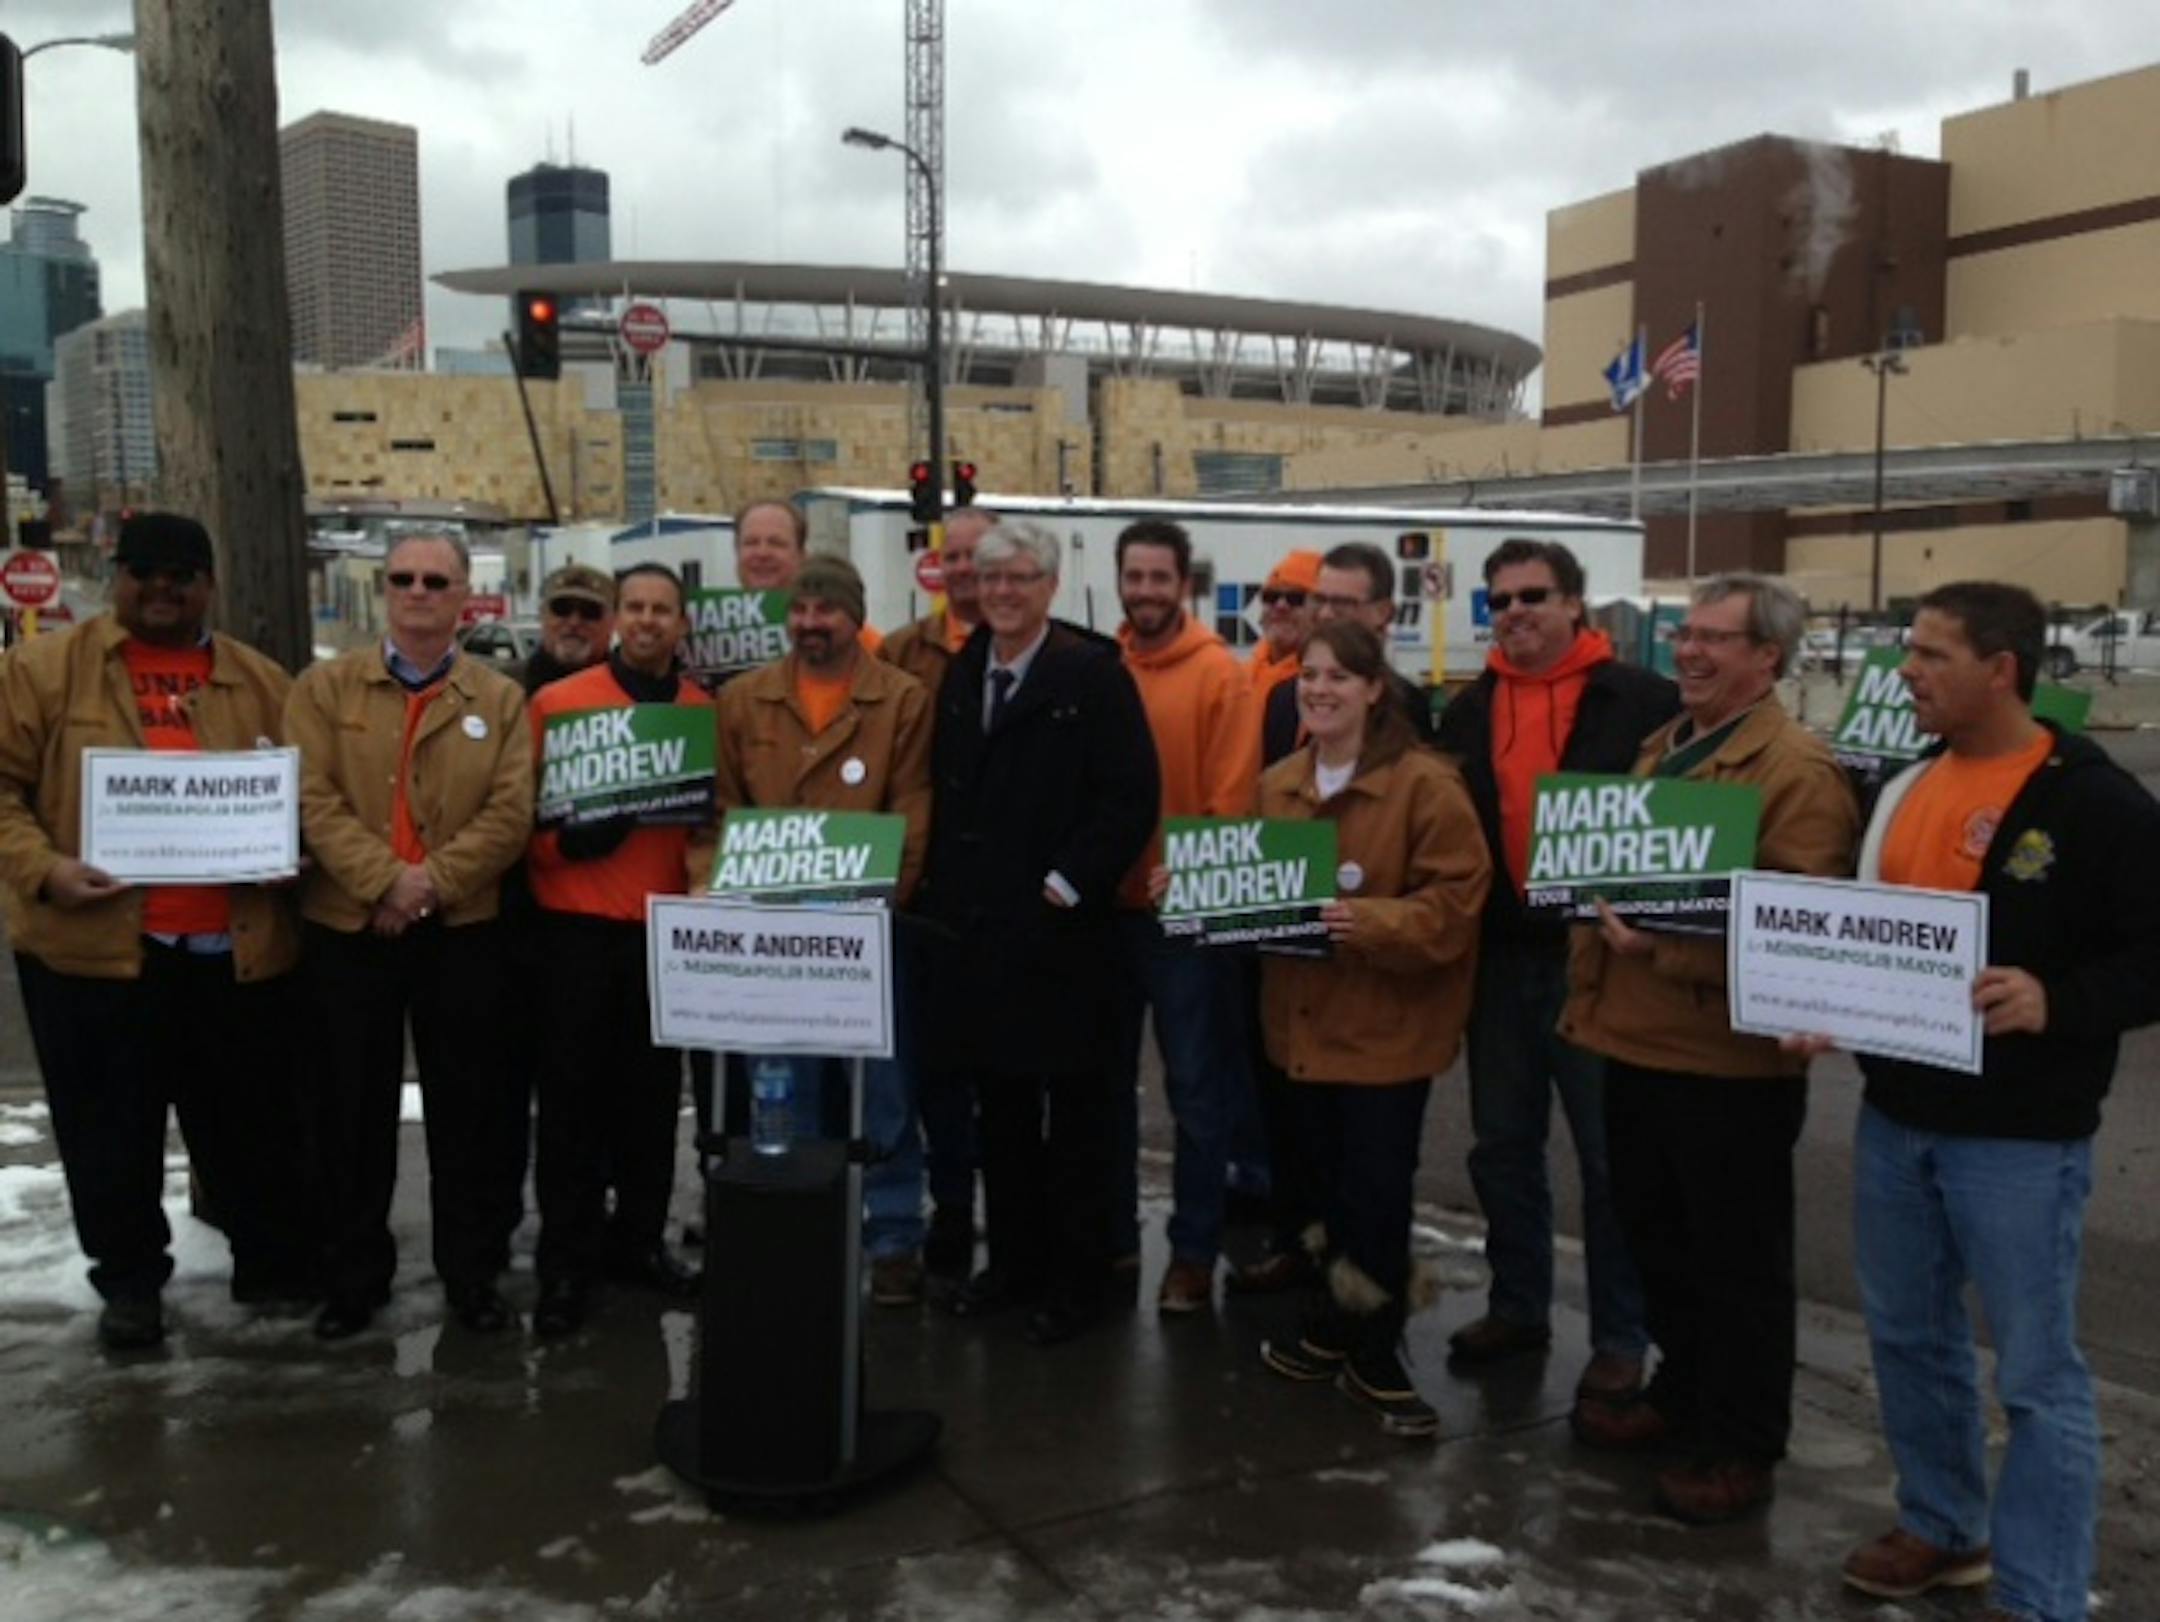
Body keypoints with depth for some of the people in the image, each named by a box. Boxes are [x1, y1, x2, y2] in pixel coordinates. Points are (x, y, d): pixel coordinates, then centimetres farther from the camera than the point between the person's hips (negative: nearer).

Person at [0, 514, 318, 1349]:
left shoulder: (260, 682, 10)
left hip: (237, 949, 2)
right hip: (94, 946, -1)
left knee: (254, 1123, 12)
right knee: (112, 1130, 9)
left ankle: (279, 1265, 28)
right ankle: (129, 1281, 26)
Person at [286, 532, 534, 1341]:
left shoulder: (501, 698, 5)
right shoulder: (324, 688, 5)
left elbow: (511, 813, -5)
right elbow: (314, 800, -7)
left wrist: (433, 882, -16)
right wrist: (384, 882, -18)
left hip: (463, 929, 0)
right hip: (348, 926, 0)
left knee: (467, 1108, 6)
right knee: (354, 1109, 8)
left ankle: (473, 1269, 19)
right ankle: (355, 1271, 22)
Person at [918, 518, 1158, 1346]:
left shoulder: (1094, 674, -7)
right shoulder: (961, 675, 12)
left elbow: (1132, 796, -13)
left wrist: (1066, 885, -15)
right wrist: (942, 884, 8)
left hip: (1058, 928, -6)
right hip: (973, 926, 6)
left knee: (1074, 1107, 4)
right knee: (998, 1102, 14)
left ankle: (1077, 1276, 16)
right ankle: (1013, 1259, 27)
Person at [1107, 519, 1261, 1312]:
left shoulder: (1221, 674, -7)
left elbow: (1232, 800, -10)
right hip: (1103, 906, 4)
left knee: (1194, 1090, 5)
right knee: (1106, 1079, 14)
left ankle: (1193, 1251, 17)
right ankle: (1111, 1235, 29)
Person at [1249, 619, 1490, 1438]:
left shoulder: (1425, 783, -13)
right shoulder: (1276, 785, 8)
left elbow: (1457, 901, -16)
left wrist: (1369, 923, -27)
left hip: (1390, 1023, -5)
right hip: (1306, 1016, 6)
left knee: (1376, 1190, 1)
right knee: (1333, 1183, 16)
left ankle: (1370, 1351, 17)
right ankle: (1342, 1326, 32)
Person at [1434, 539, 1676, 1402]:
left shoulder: (1641, 701, -7)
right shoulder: (1470, 709, 10)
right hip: (1500, 955, 6)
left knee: (1610, 1155, 4)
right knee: (1502, 1146, 15)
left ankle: (1620, 1338, 17)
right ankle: (1517, 1306, 31)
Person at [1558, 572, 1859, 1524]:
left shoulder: (1796, 770, -15)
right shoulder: (1663, 748, 14)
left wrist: (1667, 944, -26)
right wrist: (1604, 927, 8)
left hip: (1728, 1058, -9)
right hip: (1636, 1041, 9)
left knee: (1737, 1263, 6)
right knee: (1655, 1240, 21)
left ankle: (1742, 1449, 20)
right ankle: (1683, 1395, 39)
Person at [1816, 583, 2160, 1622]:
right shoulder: (1903, 788, 10)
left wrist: (2055, 1003, -28)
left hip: (2020, 1139, -7)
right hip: (1894, 1117, 7)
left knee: (2035, 1374, 2)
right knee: (1908, 1337, 18)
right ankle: (1943, 1526, 37)